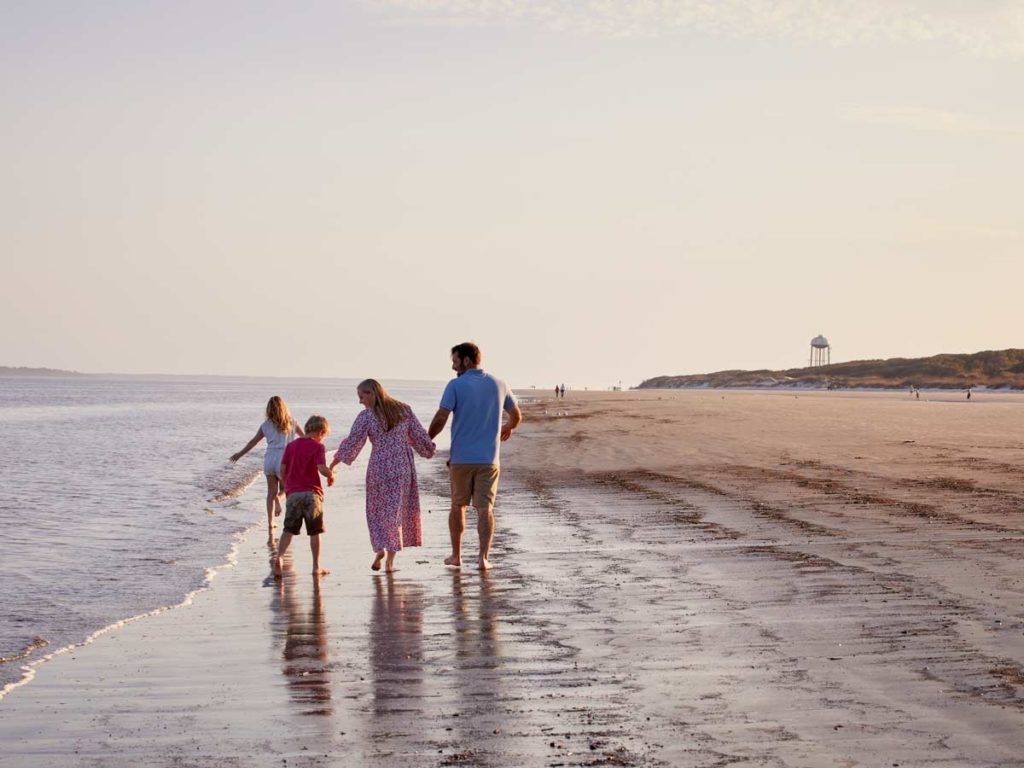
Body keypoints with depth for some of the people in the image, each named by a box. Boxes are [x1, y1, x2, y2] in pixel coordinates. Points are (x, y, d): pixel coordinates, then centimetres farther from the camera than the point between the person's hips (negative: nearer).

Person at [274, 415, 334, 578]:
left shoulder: (291, 445, 11)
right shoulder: (317, 446, -3)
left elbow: (282, 469, 8)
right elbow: (322, 468, -17)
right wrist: (331, 475, 3)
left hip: (293, 493, 3)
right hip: (311, 492, -3)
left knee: (289, 530, 4)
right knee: (314, 532, 6)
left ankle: (279, 557, -18)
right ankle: (316, 567, 8)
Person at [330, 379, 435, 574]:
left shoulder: (367, 416, -6)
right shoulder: (403, 410, 4)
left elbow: (352, 441, -4)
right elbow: (419, 436, 7)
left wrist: (335, 462, 6)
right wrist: (429, 450, 25)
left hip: (379, 468, -3)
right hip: (403, 468, 3)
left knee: (377, 511, 13)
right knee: (395, 511, 7)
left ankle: (379, 548, -4)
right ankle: (390, 560, 3)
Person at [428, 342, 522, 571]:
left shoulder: (456, 385, -7)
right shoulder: (499, 385, 5)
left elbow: (441, 418, -14)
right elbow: (517, 416, 17)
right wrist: (508, 428, 39)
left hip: (461, 458, -1)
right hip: (488, 458, 2)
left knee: (458, 506, 14)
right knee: (485, 509, 1)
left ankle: (456, 555, 22)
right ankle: (483, 557, -11)